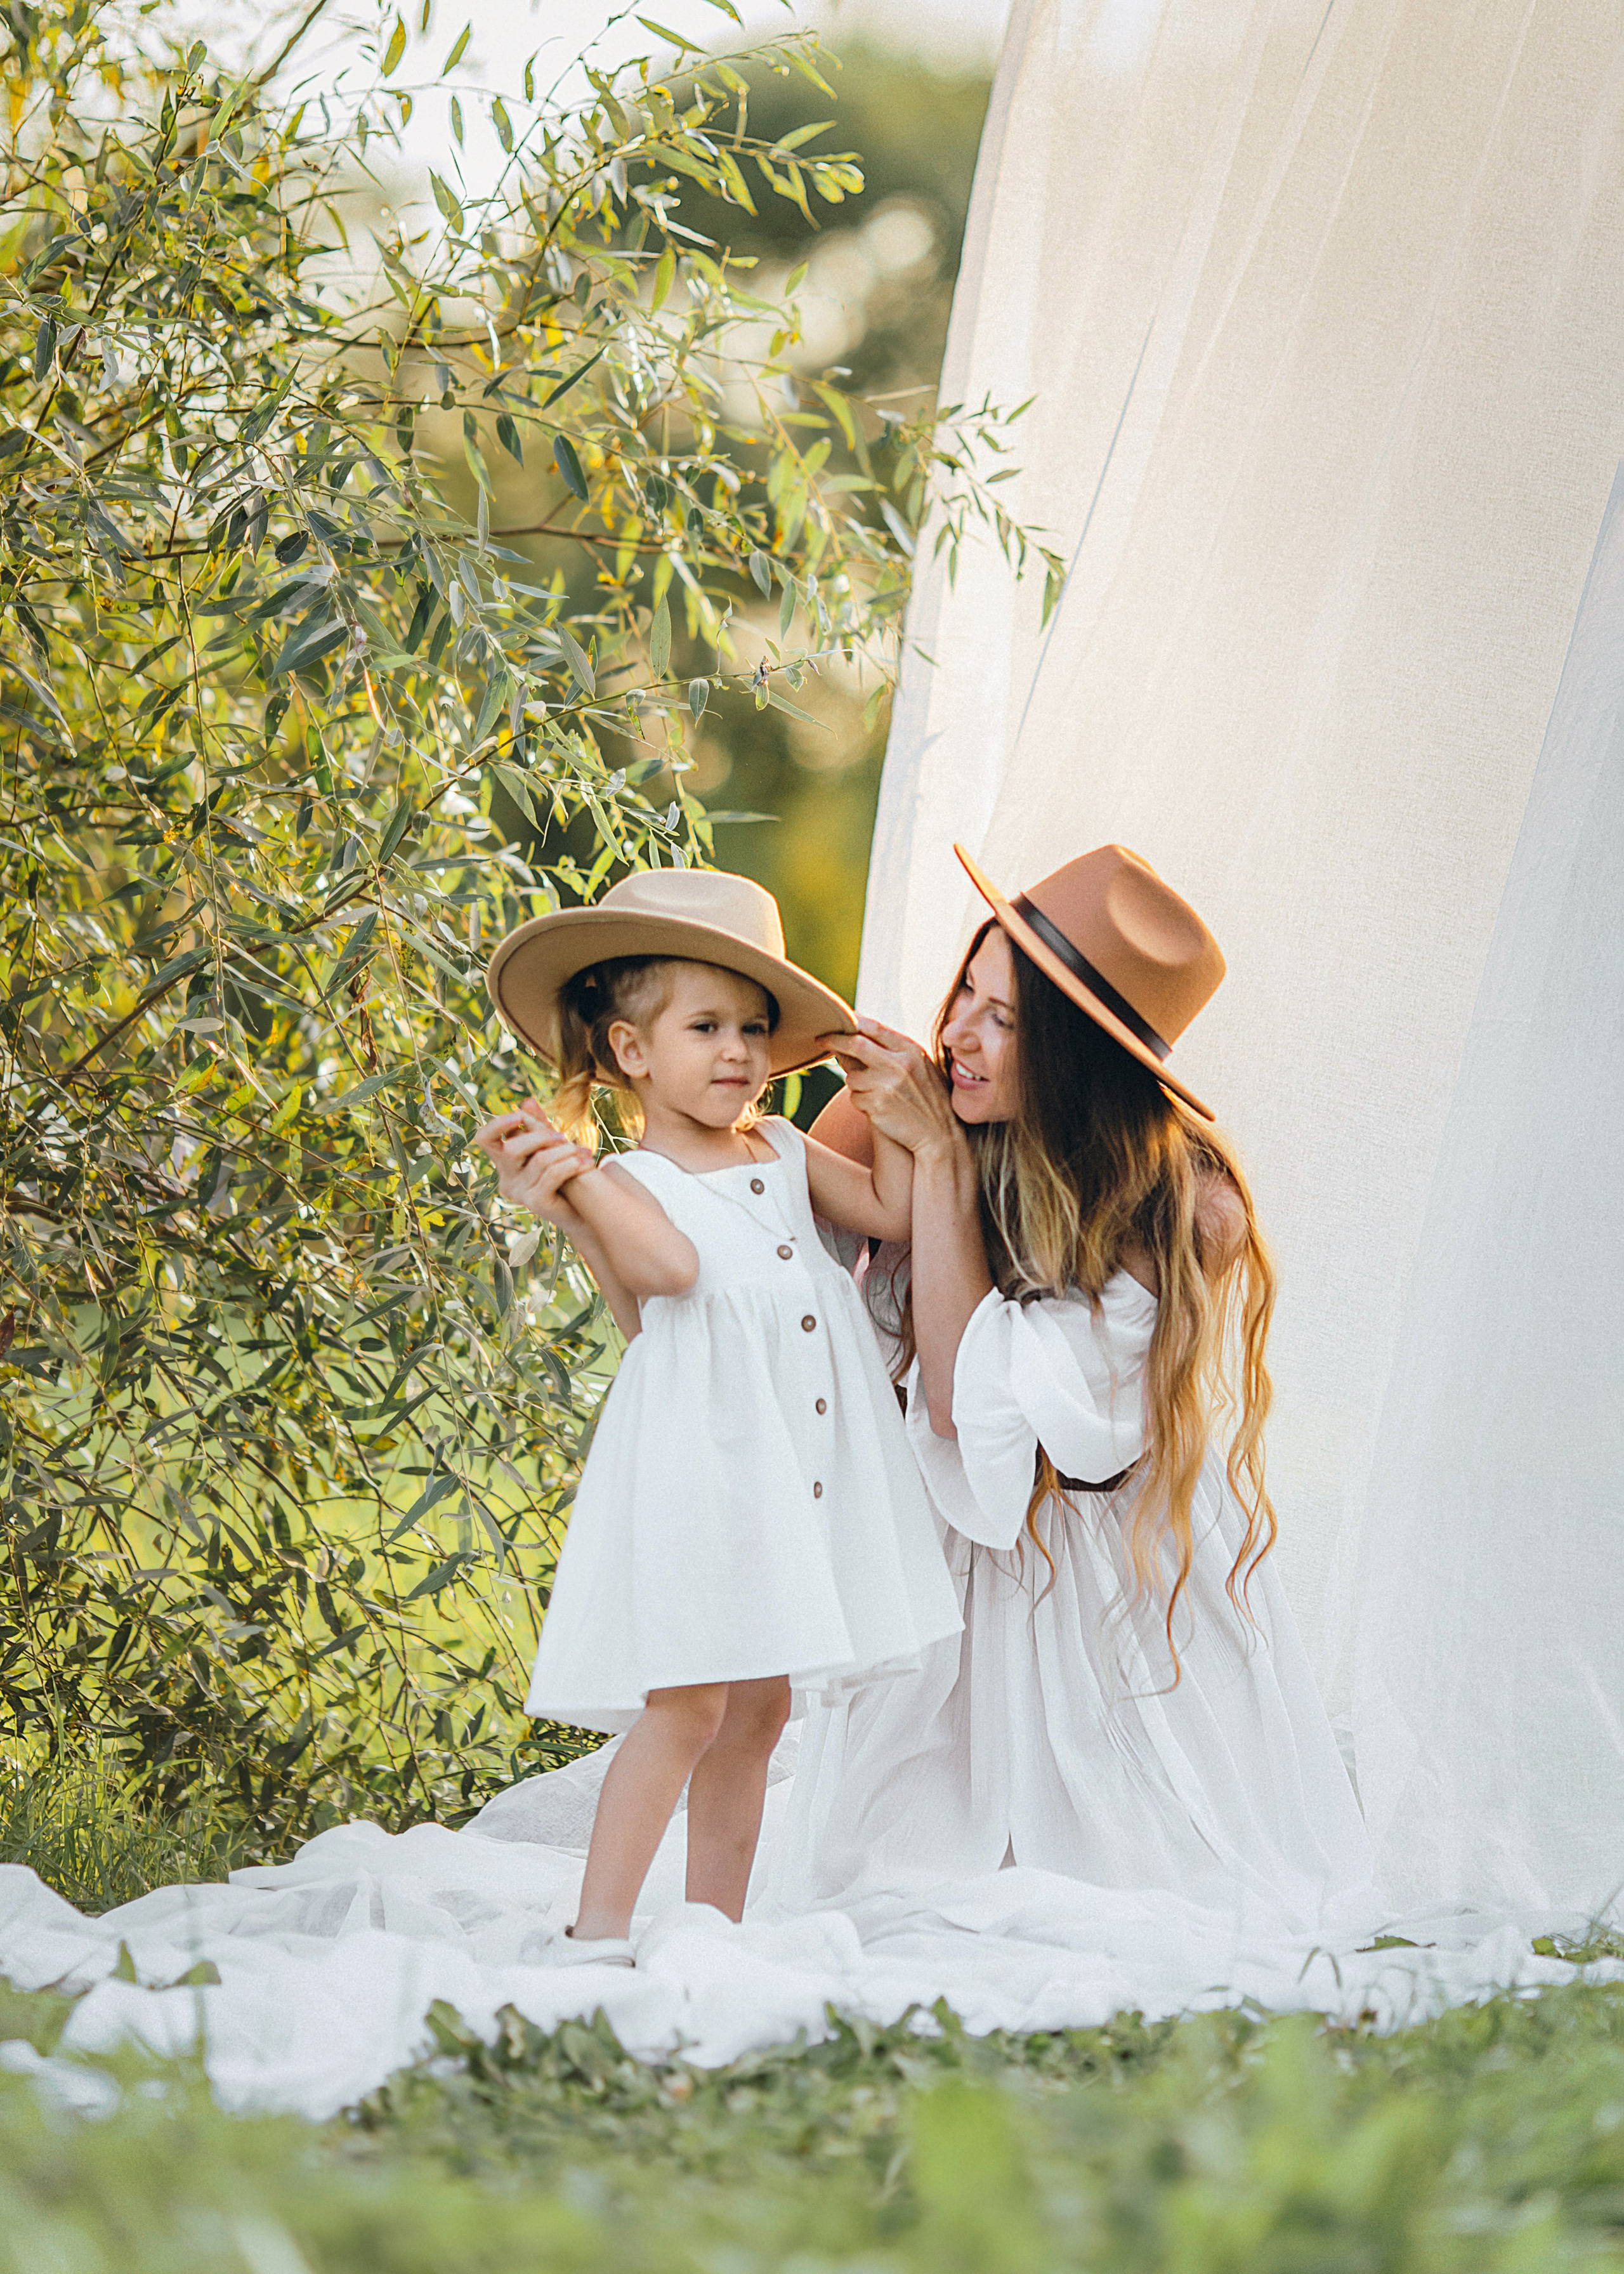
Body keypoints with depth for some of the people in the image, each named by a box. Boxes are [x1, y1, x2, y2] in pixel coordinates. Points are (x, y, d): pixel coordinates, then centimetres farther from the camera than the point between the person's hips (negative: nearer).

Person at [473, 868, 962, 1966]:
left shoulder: (784, 1154, 17)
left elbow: (894, 1210, 19)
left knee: (760, 1706, 10)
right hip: (699, 1458, -7)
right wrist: (570, 1179, -26)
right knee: (685, 1702, -13)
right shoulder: (628, 1181, -4)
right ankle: (596, 1934, -9)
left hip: (801, 1461, 7)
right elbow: (667, 1265, -23)